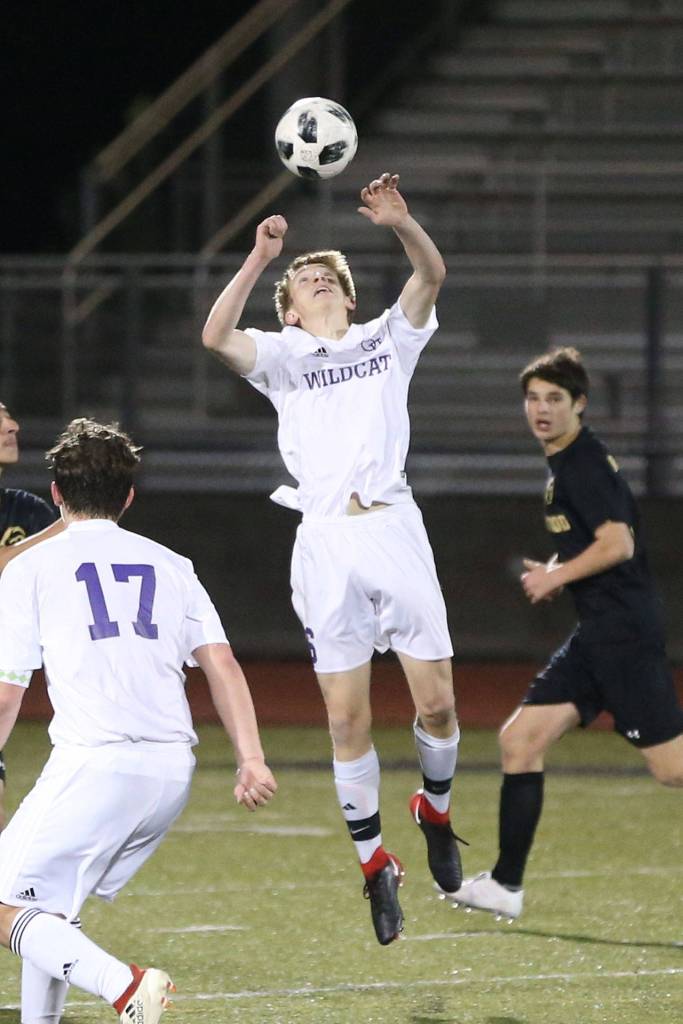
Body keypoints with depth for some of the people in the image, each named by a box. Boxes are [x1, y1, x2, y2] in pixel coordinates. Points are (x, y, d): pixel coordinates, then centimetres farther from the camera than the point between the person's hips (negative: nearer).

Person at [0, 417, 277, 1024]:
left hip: (95, 764, -6)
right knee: (52, 905, 22)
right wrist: (252, 758, 1)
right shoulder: (170, 566, 18)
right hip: (173, 769, 6)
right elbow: (221, 663, 6)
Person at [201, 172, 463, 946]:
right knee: (347, 718, -3)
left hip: (393, 527, 1)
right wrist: (259, 257, -17)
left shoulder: (387, 340, 17)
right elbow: (216, 336, -7)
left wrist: (401, 223, -19)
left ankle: (436, 809, 25)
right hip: (325, 541, -1)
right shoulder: (283, 356, 13)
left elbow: (431, 276, 0)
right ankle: (374, 865, 8)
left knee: (436, 703, -3)